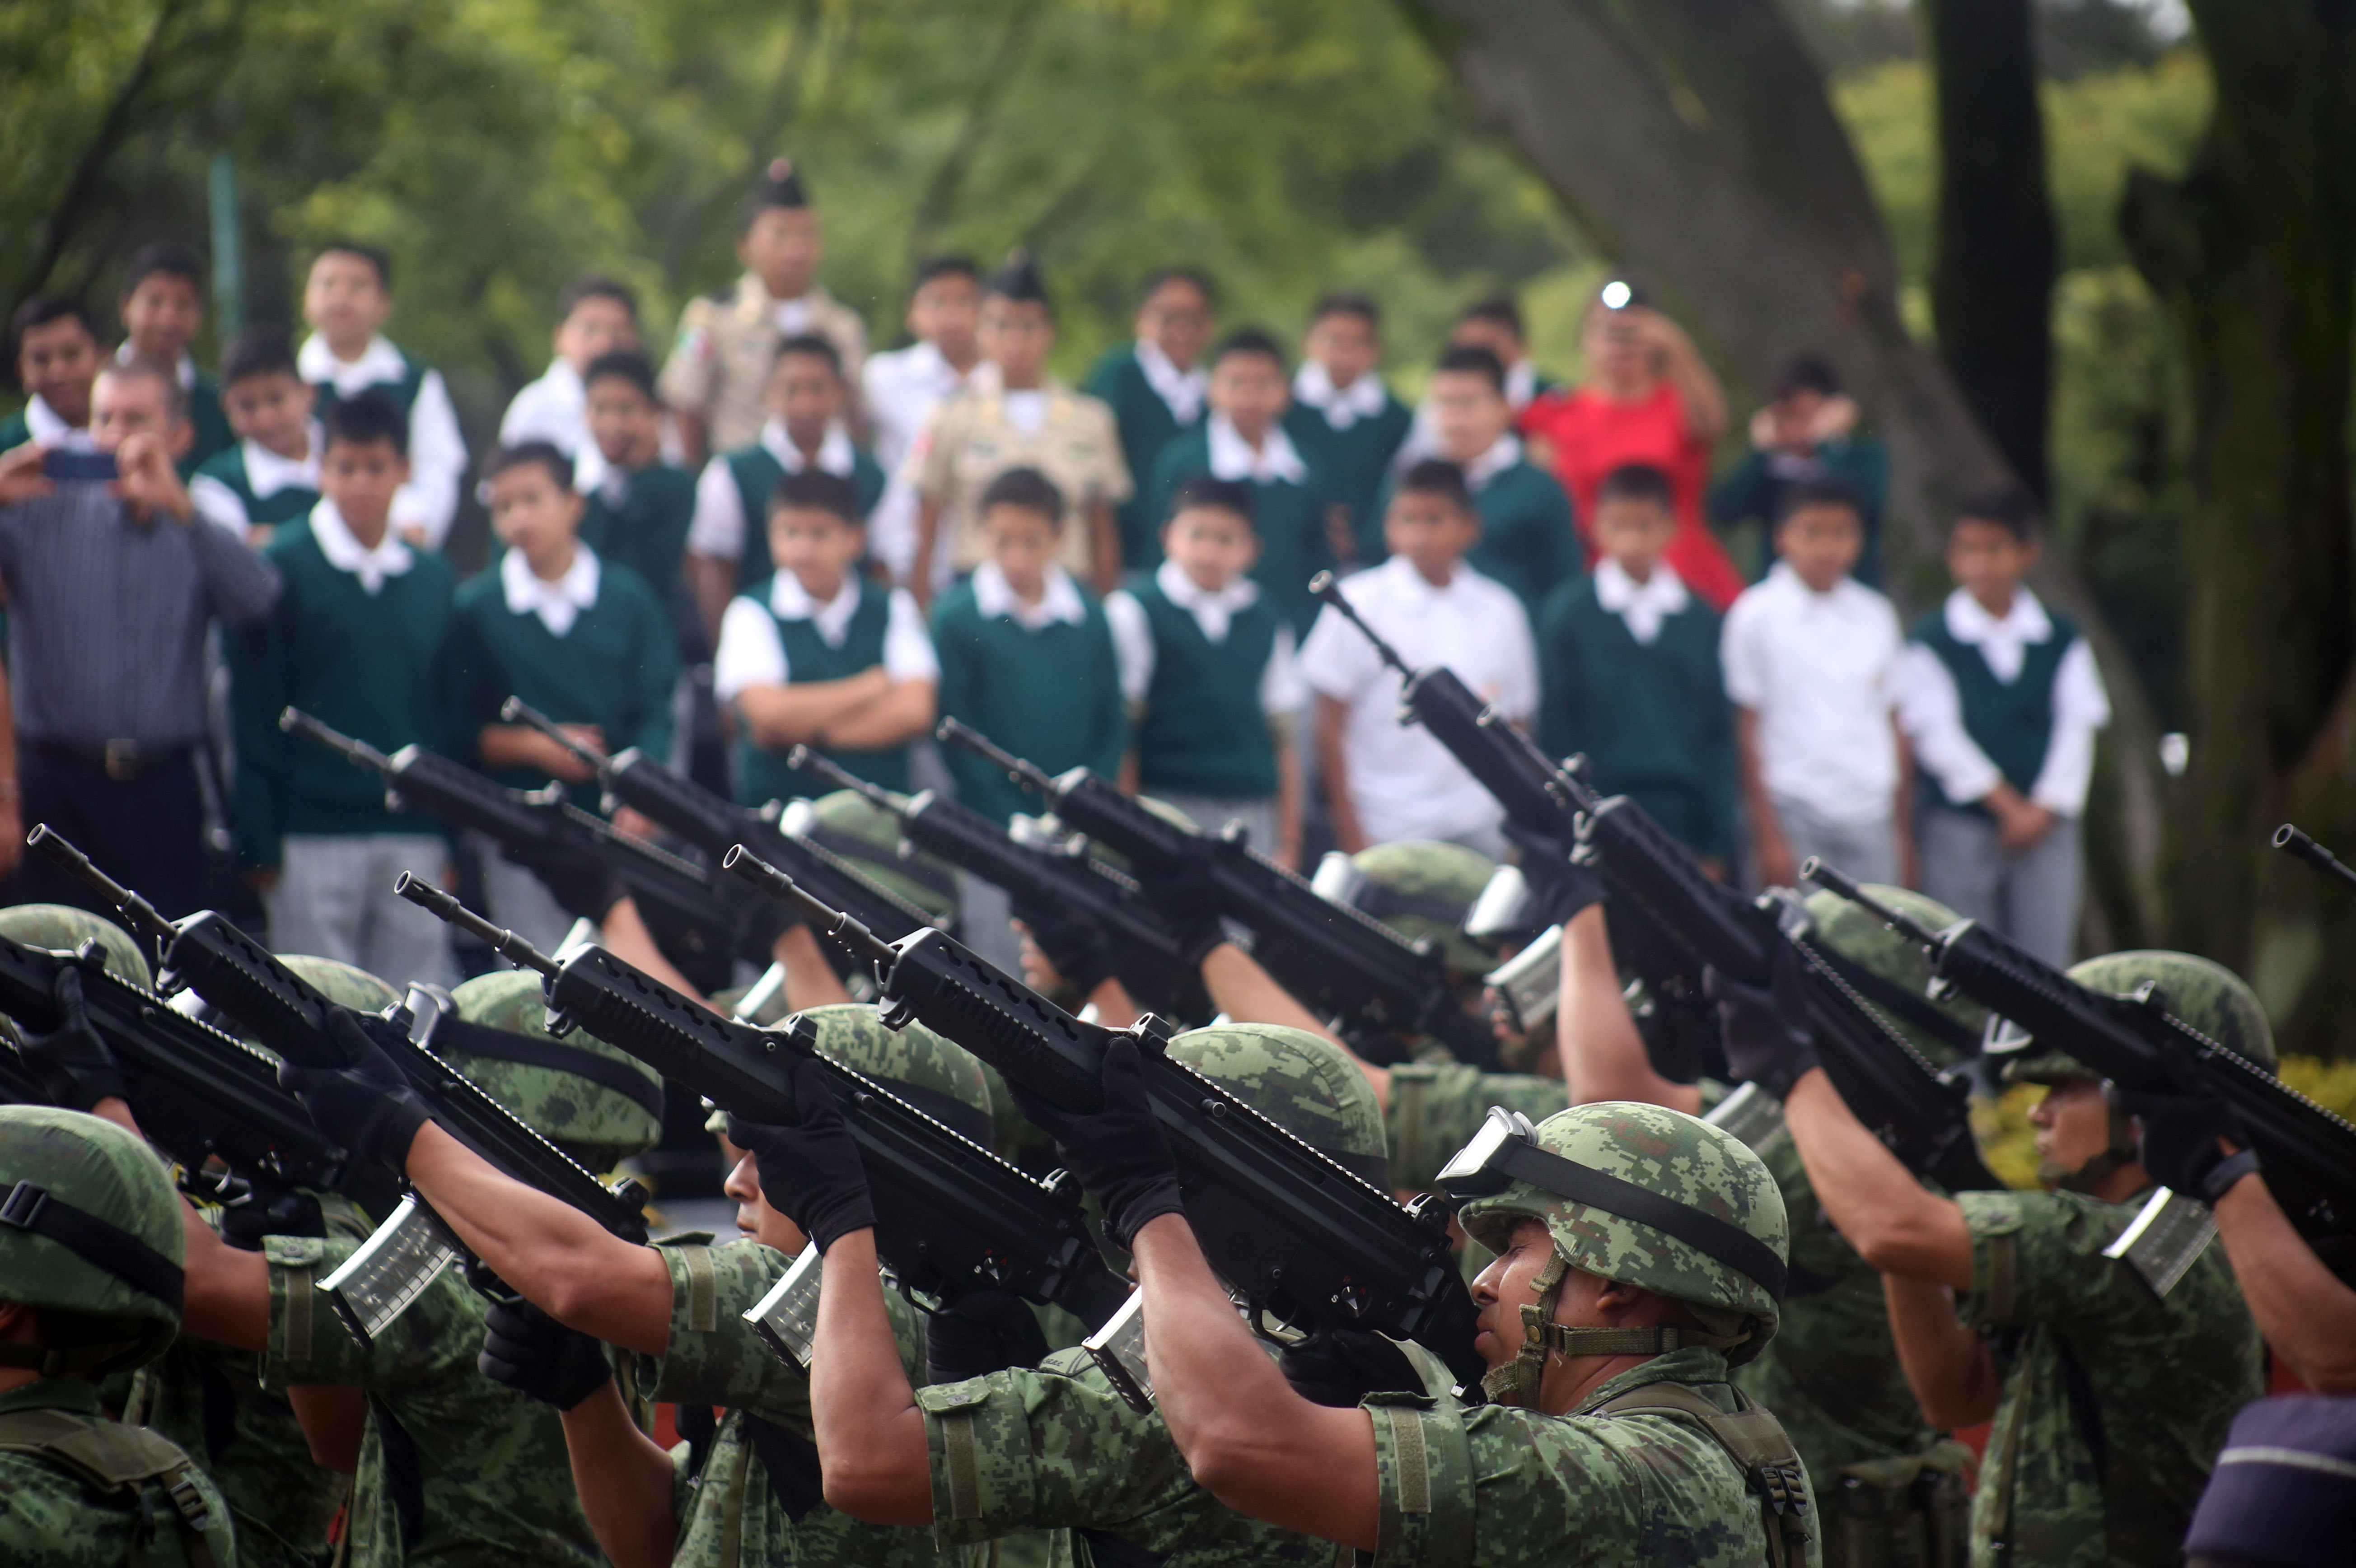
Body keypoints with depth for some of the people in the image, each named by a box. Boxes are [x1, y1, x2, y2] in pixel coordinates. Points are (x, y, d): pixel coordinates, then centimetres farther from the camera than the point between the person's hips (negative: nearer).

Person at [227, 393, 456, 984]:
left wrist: (454, 839, 7)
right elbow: (253, 709, -3)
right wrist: (258, 843, -8)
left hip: (415, 842, 4)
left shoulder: (433, 578, 11)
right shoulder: (283, 568, -1)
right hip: (313, 839, -4)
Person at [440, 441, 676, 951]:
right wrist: (536, 746, -12)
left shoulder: (629, 599, 6)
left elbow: (656, 712, 1)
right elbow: (458, 728, 3)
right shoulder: (475, 609, 5)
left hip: (616, 827, 1)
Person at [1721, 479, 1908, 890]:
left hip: (1871, 814, 4)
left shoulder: (1876, 616, 11)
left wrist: (1903, 832, 13)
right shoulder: (1756, 615, -2)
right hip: (1795, 813, -4)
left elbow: (1893, 726, 15)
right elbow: (1748, 729, -3)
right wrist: (1768, 835, -7)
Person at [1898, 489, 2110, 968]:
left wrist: (2044, 808, -10)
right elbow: (1937, 732, -6)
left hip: (2046, 825, 2)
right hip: (1959, 826, -2)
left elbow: (2078, 726, 3)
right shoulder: (1930, 641, 1)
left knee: (2045, 961, -2)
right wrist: (2006, 802, -11)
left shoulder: (2061, 638, 9)